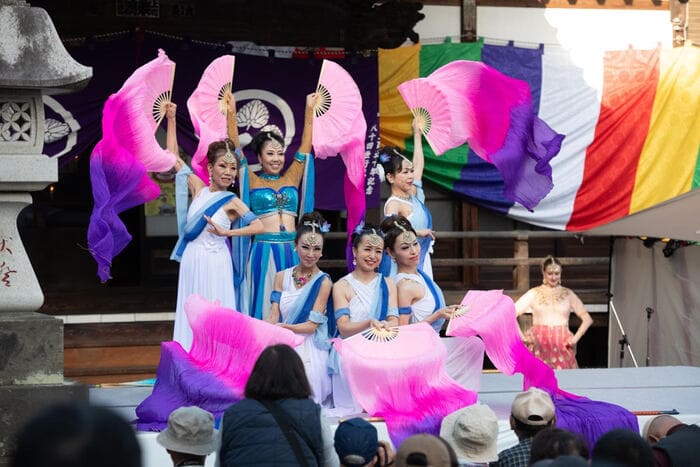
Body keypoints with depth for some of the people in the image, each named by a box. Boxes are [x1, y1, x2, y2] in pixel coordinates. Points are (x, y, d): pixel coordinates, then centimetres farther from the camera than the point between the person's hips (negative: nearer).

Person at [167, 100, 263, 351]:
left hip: (215, 264, -4)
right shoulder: (198, 187, 6)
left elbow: (259, 226, -13)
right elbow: (174, 156, 11)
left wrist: (227, 232, -16)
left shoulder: (232, 202, -3)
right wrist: (171, 120, 10)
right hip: (192, 261, 4)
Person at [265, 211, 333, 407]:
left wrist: (283, 327, -23)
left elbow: (312, 326, -7)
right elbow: (273, 316, 4)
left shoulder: (323, 282, -2)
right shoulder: (282, 277, 12)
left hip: (309, 348, -4)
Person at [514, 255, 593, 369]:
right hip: (539, 346, 0)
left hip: (562, 346, 0)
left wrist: (575, 338, 1)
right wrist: (522, 337, -1)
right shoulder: (534, 294, 8)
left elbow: (587, 319, 11)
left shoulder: (568, 294, 10)